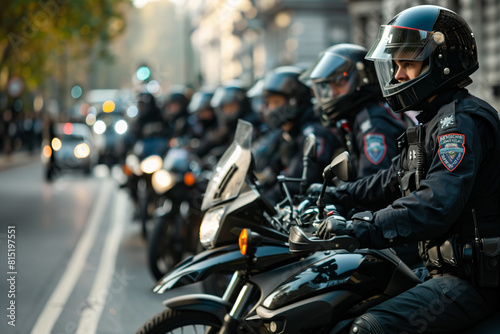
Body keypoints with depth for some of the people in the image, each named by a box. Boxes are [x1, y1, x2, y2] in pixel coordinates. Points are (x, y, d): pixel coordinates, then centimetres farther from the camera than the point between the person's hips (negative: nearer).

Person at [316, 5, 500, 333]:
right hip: (450, 268, 11)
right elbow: (395, 179, 29)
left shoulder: (462, 121, -16)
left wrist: (359, 230, -32)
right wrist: (338, 196, 22)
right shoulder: (436, 121, 18)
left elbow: (434, 206, -28)